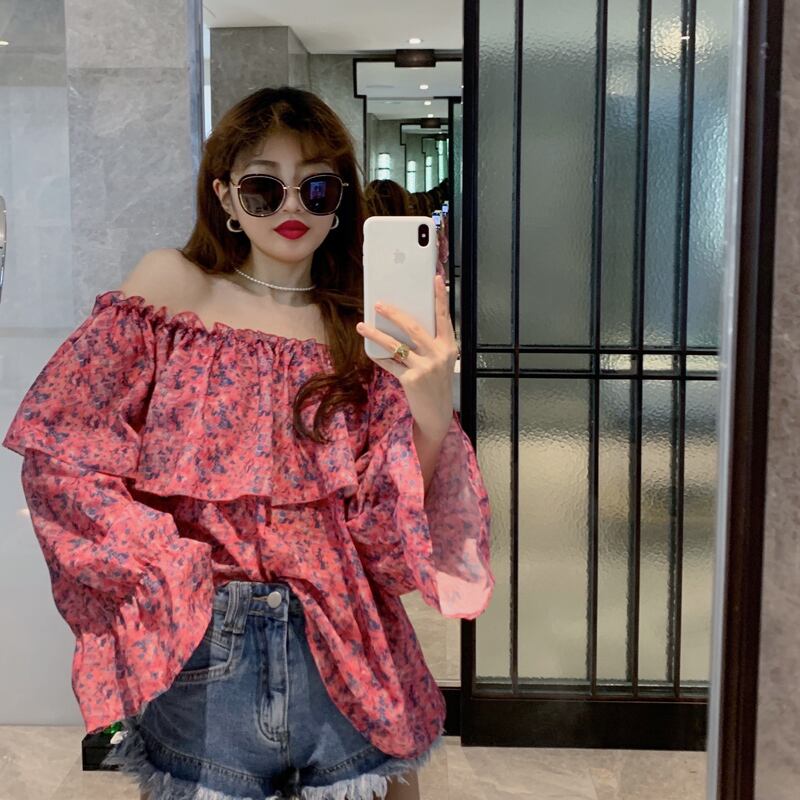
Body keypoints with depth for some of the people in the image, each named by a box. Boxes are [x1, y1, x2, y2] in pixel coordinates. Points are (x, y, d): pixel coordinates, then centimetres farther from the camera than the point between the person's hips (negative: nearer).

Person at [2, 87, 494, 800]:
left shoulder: (368, 333, 0)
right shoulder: (172, 287, -3)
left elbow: (398, 525, -7)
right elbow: (61, 450, -6)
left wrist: (431, 408, -24)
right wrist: (164, 567, -10)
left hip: (346, 649, 2)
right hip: (197, 653, -1)